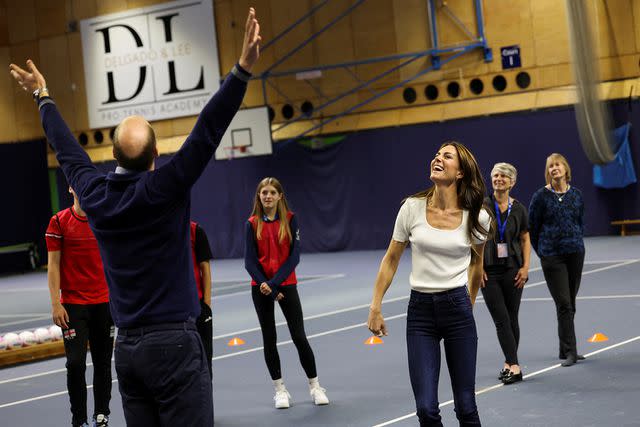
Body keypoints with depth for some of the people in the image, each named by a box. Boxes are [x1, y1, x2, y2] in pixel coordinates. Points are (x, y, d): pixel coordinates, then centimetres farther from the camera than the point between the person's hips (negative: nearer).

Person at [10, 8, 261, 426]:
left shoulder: (95, 194, 2)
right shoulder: (164, 189, -13)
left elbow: (68, 151, 19)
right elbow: (208, 132, -20)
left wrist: (43, 98, 35)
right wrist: (243, 69, -24)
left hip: (127, 347, 6)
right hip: (173, 343, -6)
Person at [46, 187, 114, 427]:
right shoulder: (59, 222, -2)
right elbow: (53, 265, -2)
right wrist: (55, 303, -8)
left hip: (104, 302, 3)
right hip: (73, 304, -3)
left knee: (103, 362, 7)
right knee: (75, 362, -8)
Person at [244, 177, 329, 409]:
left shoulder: (290, 219, -3)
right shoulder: (252, 224, 0)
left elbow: (294, 255, -8)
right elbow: (249, 260, -3)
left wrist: (274, 283, -16)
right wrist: (263, 284, -17)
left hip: (286, 284, -1)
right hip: (261, 286, 1)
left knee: (299, 336, -2)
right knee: (269, 338, 6)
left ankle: (315, 386, 12)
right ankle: (280, 389, 16)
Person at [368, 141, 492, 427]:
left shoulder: (477, 218, -5)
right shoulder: (412, 208, -5)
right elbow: (391, 260, 6)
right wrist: (375, 308, 4)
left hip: (458, 309, 0)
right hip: (420, 310, 0)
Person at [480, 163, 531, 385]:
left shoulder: (519, 209, 4)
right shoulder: (482, 207, -1)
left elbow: (525, 240, 9)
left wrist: (525, 267, -3)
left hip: (512, 269, 1)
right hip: (489, 272, -1)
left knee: (511, 318, 6)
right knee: (501, 319, -6)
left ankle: (509, 364, 19)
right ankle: (514, 367, -7)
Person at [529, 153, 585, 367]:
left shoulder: (576, 194, 6)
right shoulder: (541, 196, -5)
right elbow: (532, 228, 2)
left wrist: (575, 242, 14)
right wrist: (542, 252, 6)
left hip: (575, 253, 4)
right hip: (552, 257, -4)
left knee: (570, 303, 10)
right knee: (564, 304, -8)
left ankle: (566, 349, 21)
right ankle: (569, 352, -6)